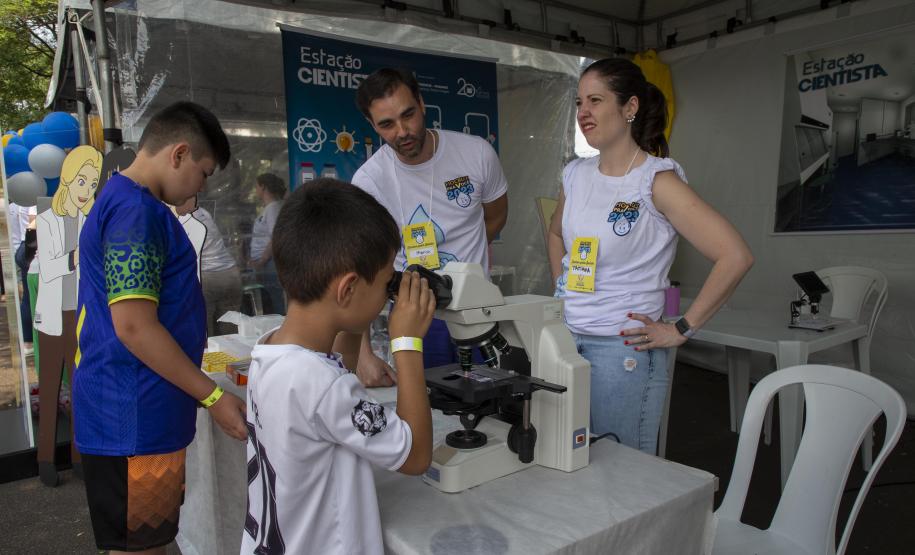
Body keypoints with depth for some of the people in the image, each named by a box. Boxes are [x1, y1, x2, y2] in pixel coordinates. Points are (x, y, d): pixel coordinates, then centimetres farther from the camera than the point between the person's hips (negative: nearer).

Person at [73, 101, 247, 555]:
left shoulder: (122, 202, 14)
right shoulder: (136, 211, -18)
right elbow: (134, 327, -24)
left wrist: (191, 336, 29)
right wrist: (213, 396, -18)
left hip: (135, 411, 10)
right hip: (134, 418, -10)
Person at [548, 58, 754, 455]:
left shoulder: (656, 180, -13)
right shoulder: (576, 174, 7)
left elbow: (735, 257, -19)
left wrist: (682, 329, -14)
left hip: (622, 349, -6)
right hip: (564, 340, 7)